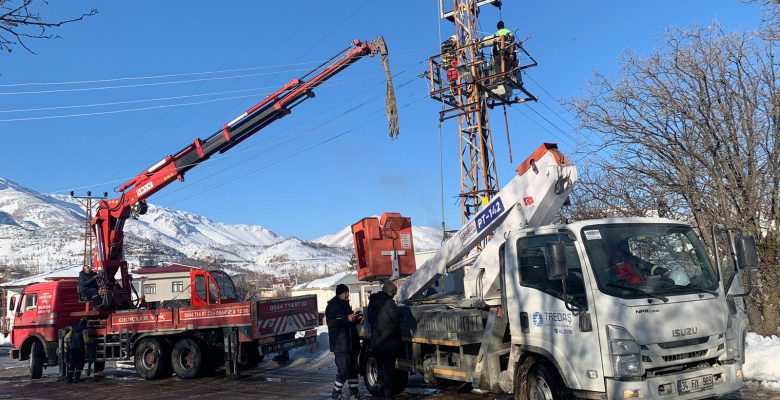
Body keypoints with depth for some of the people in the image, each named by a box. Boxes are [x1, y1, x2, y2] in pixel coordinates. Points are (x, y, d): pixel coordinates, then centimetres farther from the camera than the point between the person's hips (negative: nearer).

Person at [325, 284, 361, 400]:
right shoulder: (332, 306, -8)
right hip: (340, 344, -8)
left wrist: (356, 319, 9)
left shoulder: (345, 305, 18)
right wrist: (347, 319, -27)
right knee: (344, 370, -11)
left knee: (353, 368, 10)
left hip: (351, 343, 8)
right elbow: (331, 323, -20)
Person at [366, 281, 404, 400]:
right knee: (389, 369, 1)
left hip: (375, 342, 7)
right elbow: (398, 318, -14)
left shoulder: (372, 302, 8)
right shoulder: (388, 302, -17)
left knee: (381, 368, 20)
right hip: (388, 341, -7)